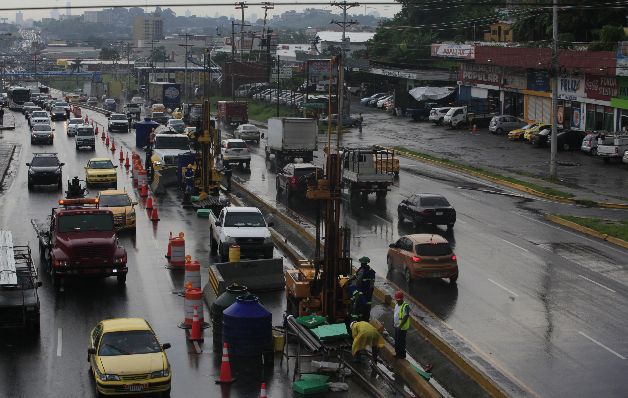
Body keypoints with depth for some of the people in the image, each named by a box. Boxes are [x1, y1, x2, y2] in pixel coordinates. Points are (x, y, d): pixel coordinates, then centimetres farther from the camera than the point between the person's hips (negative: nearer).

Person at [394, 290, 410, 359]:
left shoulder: (405, 306, -22)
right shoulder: (396, 305, 7)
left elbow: (406, 317, -26)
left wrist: (400, 326, -26)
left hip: (402, 328, -9)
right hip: (397, 326, 9)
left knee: (401, 341, 1)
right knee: (396, 340, 18)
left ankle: (402, 355, 13)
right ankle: (397, 353, 32)